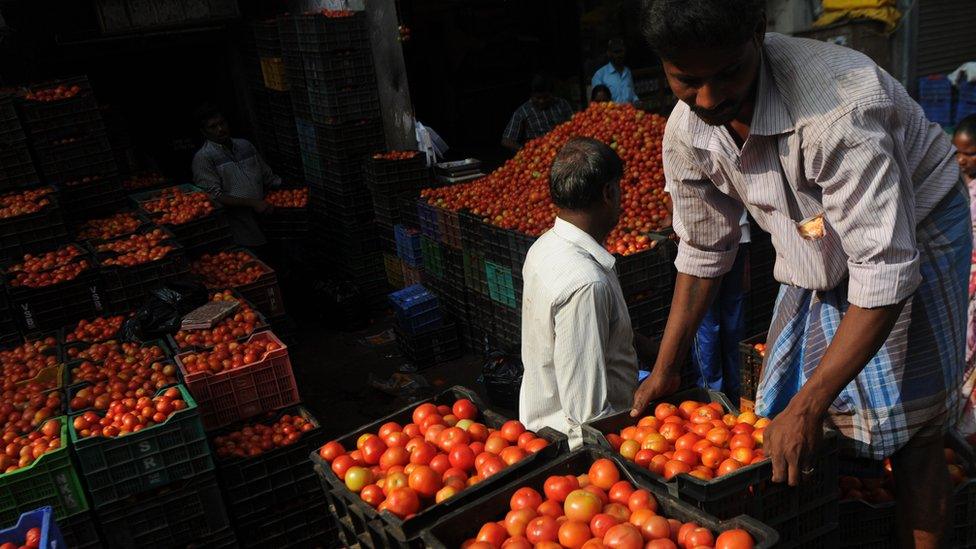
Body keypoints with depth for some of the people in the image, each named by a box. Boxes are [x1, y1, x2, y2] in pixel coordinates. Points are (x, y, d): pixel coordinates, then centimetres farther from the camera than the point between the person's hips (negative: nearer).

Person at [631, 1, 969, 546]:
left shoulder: (838, 107, -38)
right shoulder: (687, 134, -17)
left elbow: (884, 272, -36)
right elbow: (703, 251, -2)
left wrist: (808, 407, -34)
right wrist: (664, 372, 2)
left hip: (912, 235, -5)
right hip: (818, 252, 6)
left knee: (911, 437, -4)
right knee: (783, 410, 7)